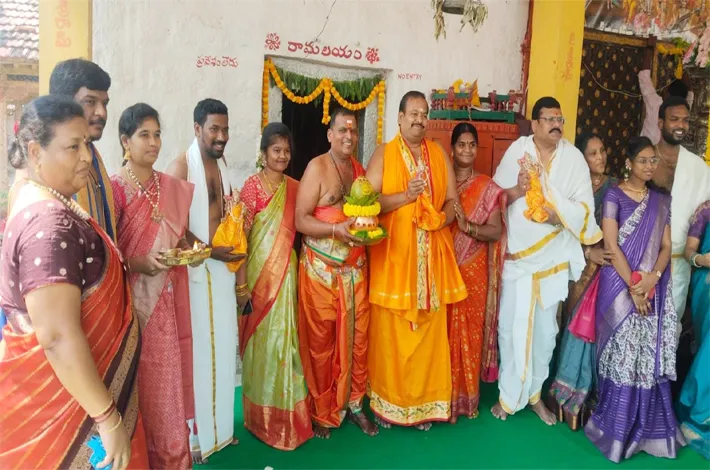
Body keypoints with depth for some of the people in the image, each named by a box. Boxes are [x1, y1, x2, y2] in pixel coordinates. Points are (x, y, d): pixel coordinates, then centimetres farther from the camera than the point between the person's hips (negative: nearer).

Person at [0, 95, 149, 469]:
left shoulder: (42, 205, 6)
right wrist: (108, 418, -25)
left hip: (68, 388, 9)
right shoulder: (50, 224, -26)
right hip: (64, 394, -9)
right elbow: (58, 338, -30)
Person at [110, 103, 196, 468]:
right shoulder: (114, 188, -8)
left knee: (168, 376, 11)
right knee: (141, 383, 3)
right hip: (131, 300, -5)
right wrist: (138, 264, -25)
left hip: (166, 300, 5)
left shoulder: (172, 187, 9)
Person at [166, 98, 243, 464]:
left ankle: (219, 425, 27)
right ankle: (193, 434, 15)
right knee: (196, 347, 0)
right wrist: (211, 251, -15)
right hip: (194, 268, -7)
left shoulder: (222, 164, 11)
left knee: (223, 345, 12)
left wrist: (234, 252, 8)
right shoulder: (181, 166, -11)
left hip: (223, 266, 7)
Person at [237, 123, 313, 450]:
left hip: (287, 270, 4)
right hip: (259, 271, -4)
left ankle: (287, 414, 24)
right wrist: (241, 283, -14)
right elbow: (241, 236, -10)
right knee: (263, 339, 4)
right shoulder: (252, 186, -6)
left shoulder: (295, 187, 8)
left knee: (284, 337, 9)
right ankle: (263, 418, 21)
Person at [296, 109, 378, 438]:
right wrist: (337, 229, -26)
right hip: (321, 269, -5)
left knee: (357, 338, 9)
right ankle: (321, 413, 20)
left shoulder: (360, 169, 11)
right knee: (321, 342, 5)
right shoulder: (317, 167, -9)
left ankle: (354, 404, 26)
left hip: (355, 268, 6)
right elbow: (301, 220, -13)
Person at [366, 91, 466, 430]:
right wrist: (406, 196, -18)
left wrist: (441, 218, -12)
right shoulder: (384, 154, 2)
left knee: (430, 331, 5)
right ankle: (387, 402, 17)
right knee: (389, 331, 2)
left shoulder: (439, 154, 12)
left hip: (432, 257, 3)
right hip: (392, 255, -3)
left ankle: (426, 403, 19)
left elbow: (453, 201, 9)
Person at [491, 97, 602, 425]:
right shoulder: (517, 151, -3)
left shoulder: (574, 157, -3)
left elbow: (585, 207, -5)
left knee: (545, 328, 11)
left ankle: (535, 393, 30)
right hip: (517, 255, -1)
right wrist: (517, 190, -19)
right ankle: (509, 395, 21)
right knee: (511, 326, 3)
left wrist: (556, 215, -22)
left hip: (553, 257, 1)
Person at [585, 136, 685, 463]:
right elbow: (611, 245, -9)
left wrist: (651, 279, -11)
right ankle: (617, 426, 11)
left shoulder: (661, 201, 13)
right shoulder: (614, 196, -2)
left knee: (652, 356, 5)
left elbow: (666, 247, 7)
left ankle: (648, 426, 18)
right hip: (620, 286, -4)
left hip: (654, 289, 4)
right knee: (623, 354, -2)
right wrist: (633, 286, -14)